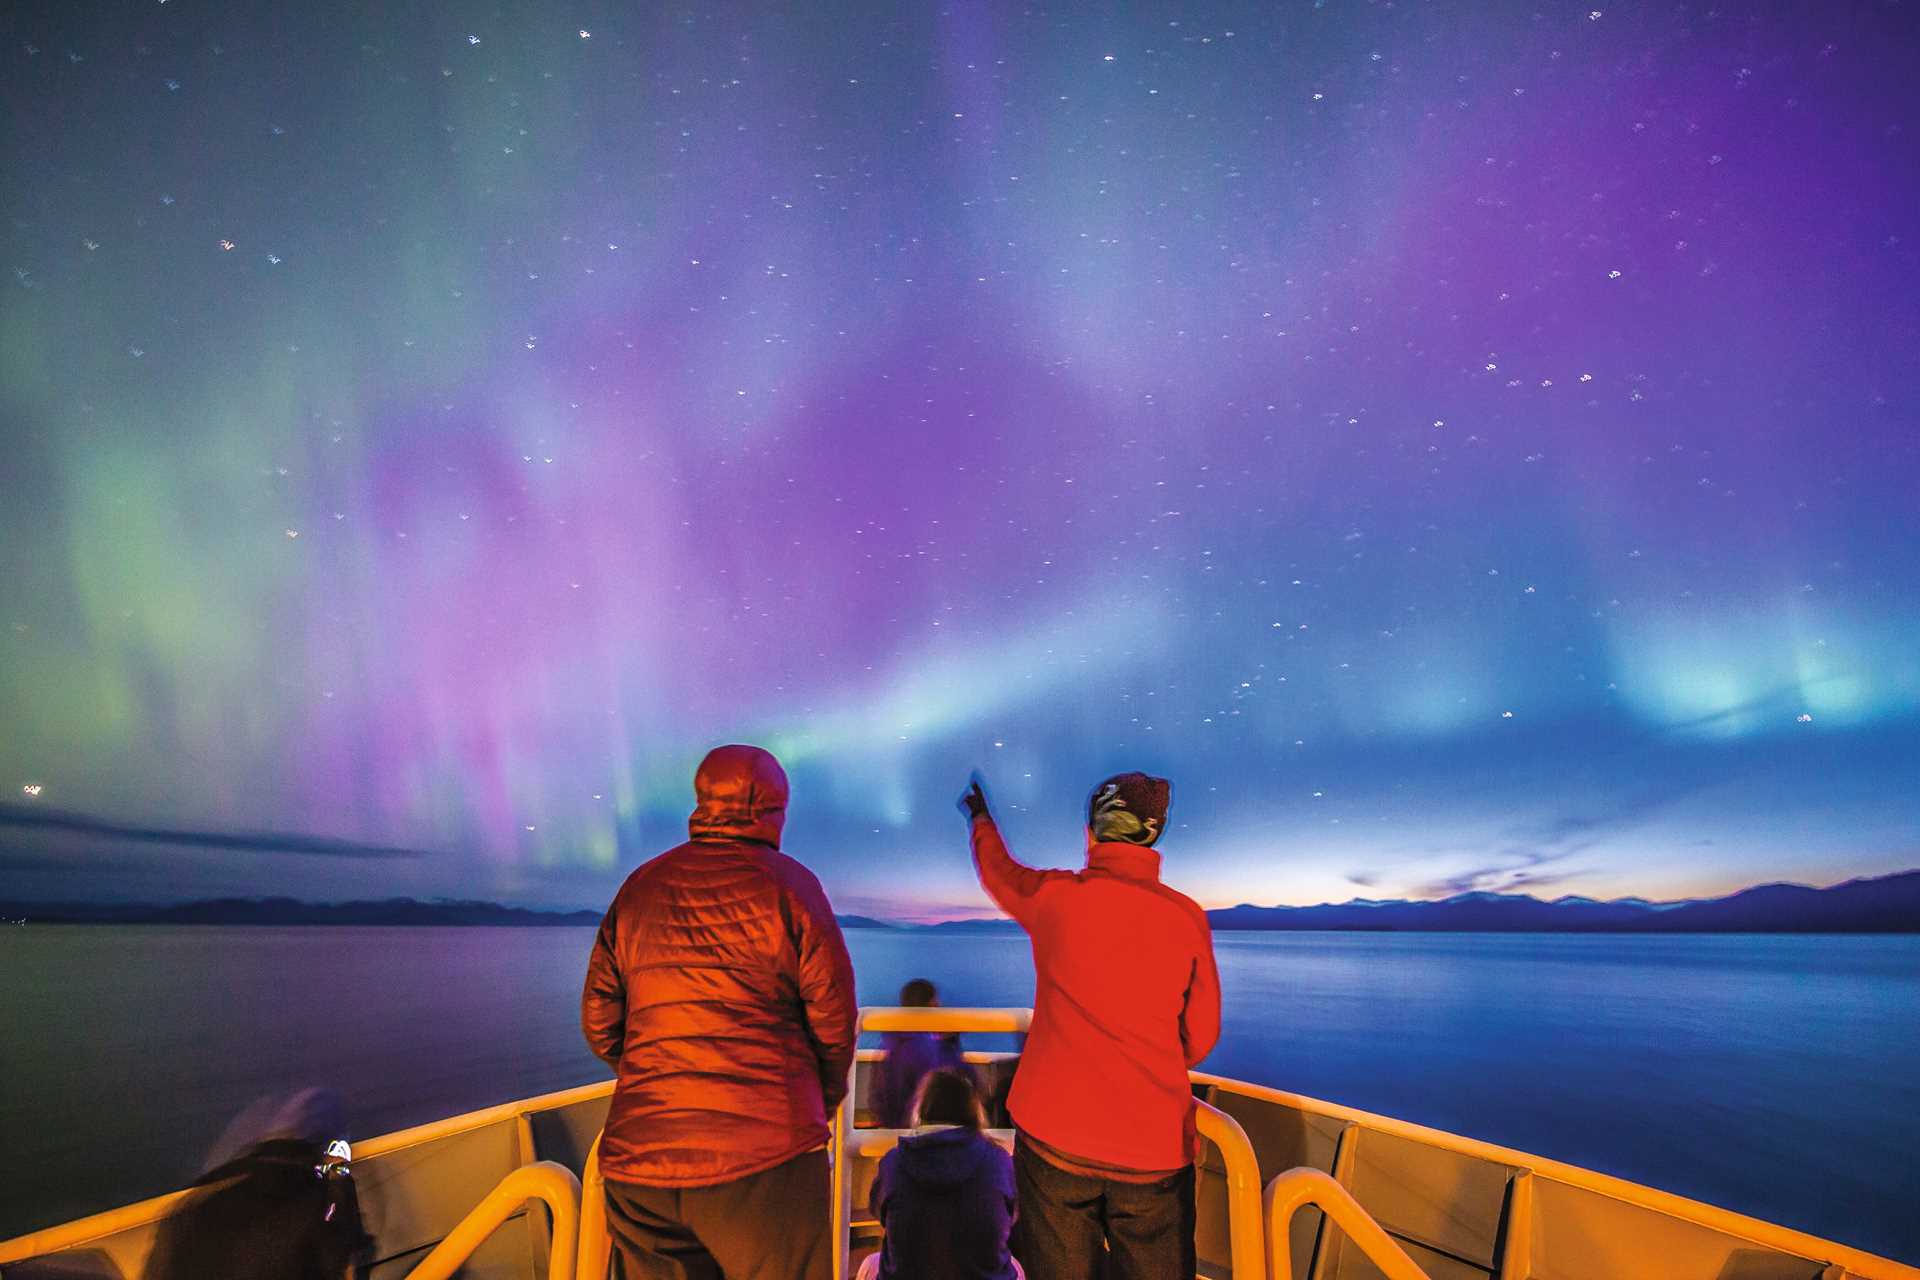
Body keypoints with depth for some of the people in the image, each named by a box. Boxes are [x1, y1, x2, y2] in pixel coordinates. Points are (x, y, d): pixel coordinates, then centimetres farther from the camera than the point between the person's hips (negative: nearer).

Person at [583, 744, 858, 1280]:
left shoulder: (639, 887, 9)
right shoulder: (788, 883, -4)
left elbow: (598, 1024, 12)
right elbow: (834, 1016, -3)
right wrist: (823, 1102, 14)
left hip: (637, 1160, 5)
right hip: (764, 1154, -5)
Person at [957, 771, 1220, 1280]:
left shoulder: (1053, 895, -4)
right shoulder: (1186, 916, -4)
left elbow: (997, 870, 19)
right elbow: (1200, 1037, 4)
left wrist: (979, 816, 39)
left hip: (1055, 1134, 0)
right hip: (1156, 1147, 1)